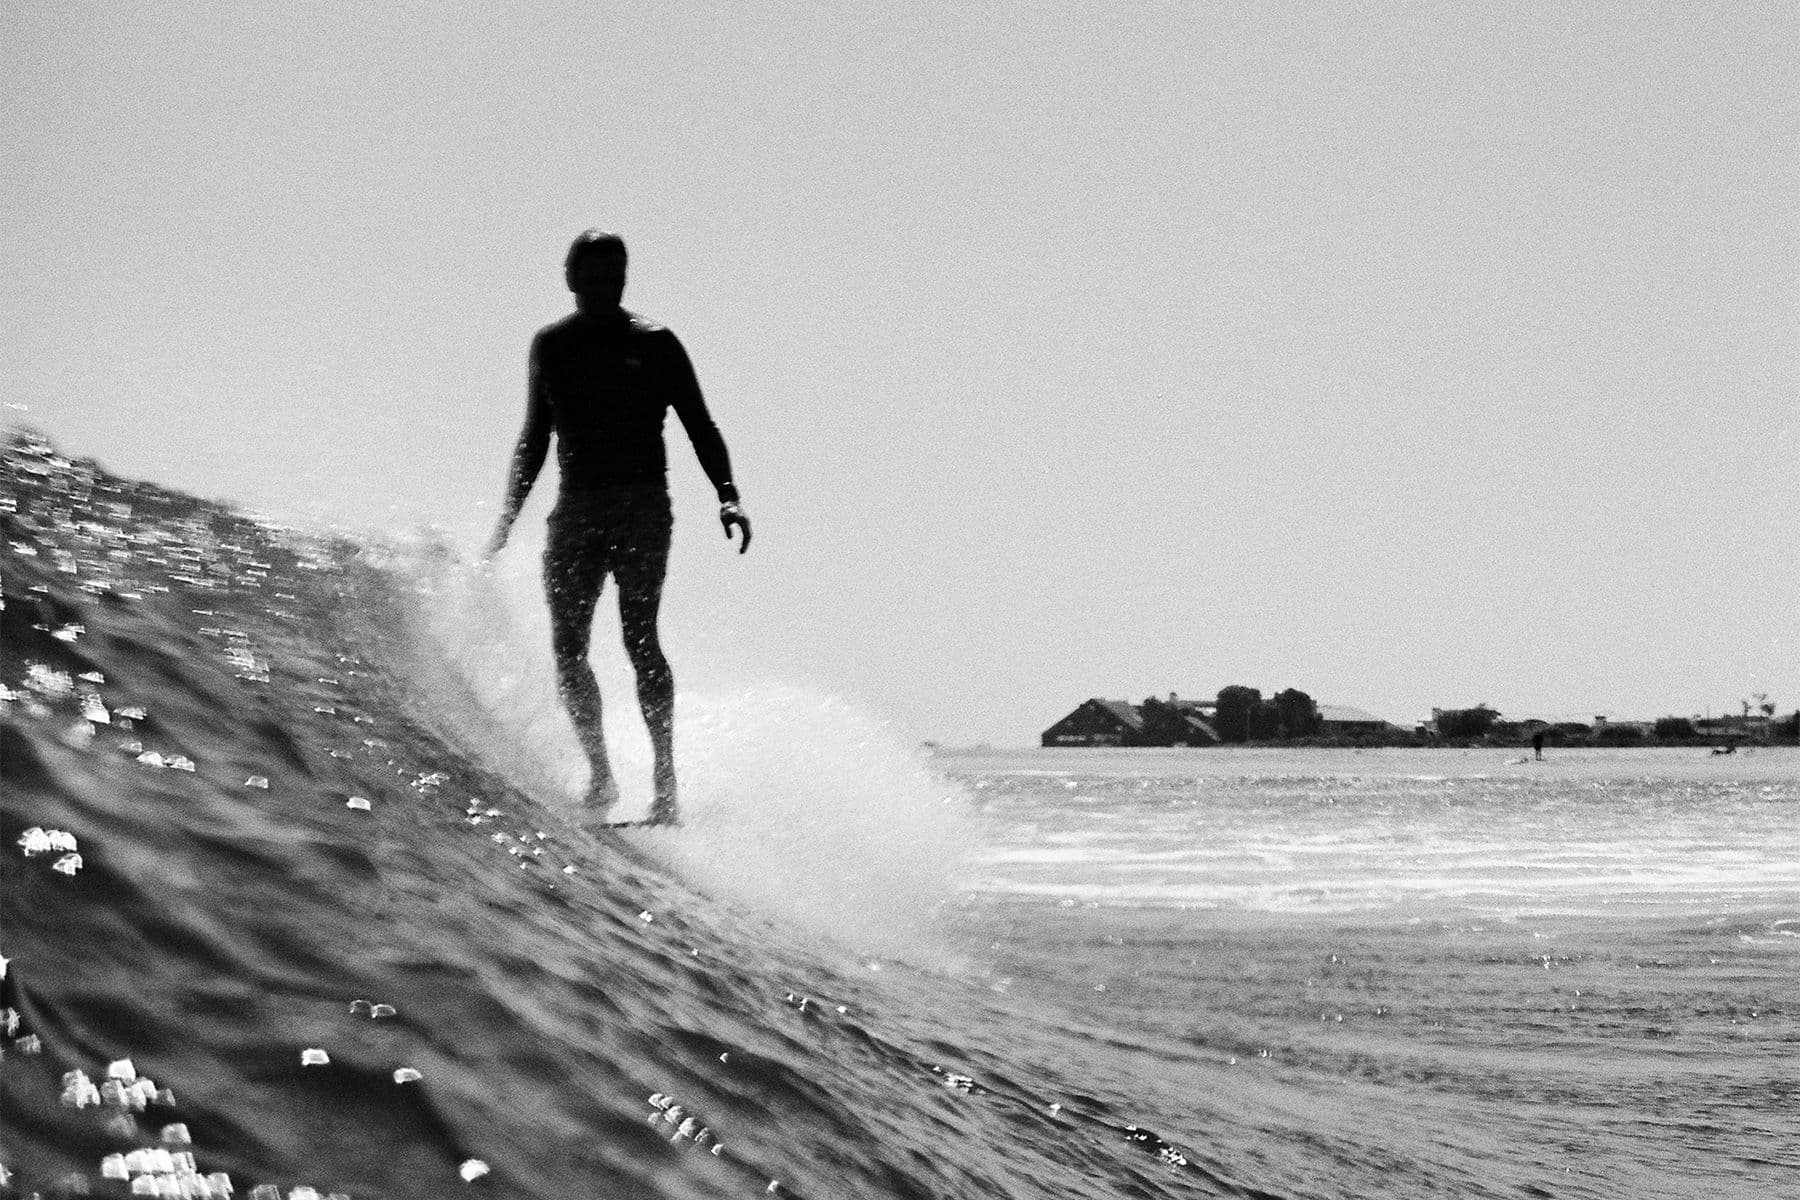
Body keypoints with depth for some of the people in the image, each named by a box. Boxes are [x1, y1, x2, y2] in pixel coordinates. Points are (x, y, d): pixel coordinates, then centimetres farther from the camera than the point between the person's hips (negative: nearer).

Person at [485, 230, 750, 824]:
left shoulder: (653, 344, 1)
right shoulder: (550, 346, 12)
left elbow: (700, 428, 1)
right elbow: (534, 440, 20)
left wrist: (727, 496, -14)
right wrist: (507, 520, 17)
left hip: (642, 507, -4)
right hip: (576, 509, 4)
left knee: (639, 636, -15)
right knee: (567, 647, -5)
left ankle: (665, 781, -14)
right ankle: (600, 774, 4)